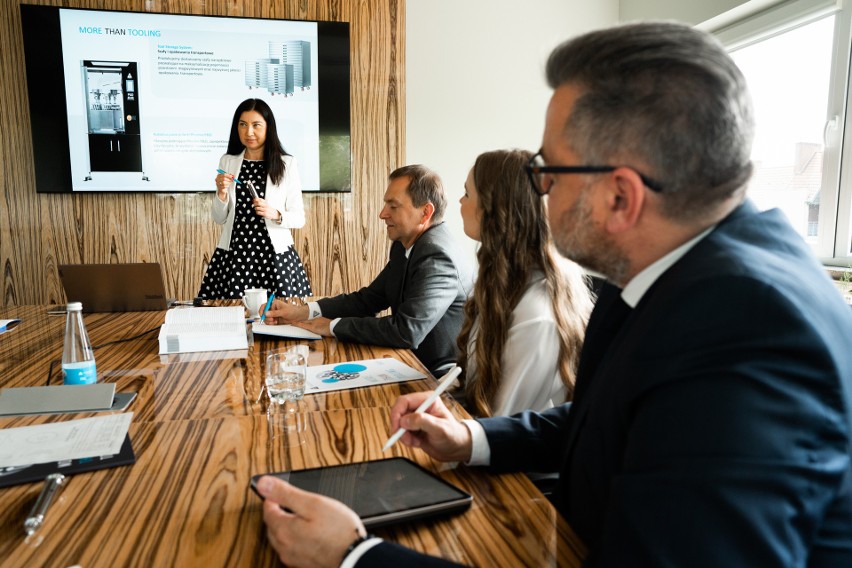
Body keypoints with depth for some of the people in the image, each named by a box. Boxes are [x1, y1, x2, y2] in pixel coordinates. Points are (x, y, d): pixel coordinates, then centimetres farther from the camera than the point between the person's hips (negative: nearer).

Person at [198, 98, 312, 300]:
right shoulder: (227, 162, 6)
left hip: (275, 254, -2)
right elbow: (219, 219, 9)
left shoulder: (287, 164, -3)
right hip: (234, 253, 2)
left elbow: (299, 218, 0)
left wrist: (275, 214, -18)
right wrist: (221, 193, -9)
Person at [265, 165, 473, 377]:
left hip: (438, 376, -7)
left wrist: (333, 326, -18)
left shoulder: (438, 257, -24)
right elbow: (368, 299, 10)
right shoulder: (404, 245, 4)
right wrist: (303, 312, -2)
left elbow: (406, 331, -31)